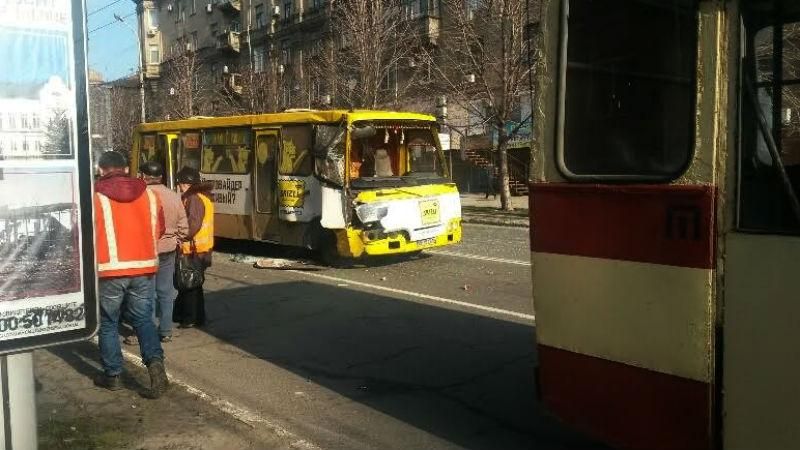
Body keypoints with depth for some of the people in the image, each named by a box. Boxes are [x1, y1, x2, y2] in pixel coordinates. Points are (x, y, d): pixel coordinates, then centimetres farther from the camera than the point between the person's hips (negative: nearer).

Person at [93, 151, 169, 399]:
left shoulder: (96, 197, -7)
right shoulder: (149, 194, 5)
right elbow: (159, 230, 12)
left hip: (110, 269, -3)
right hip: (143, 267, 3)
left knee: (108, 323, 12)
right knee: (143, 319, 14)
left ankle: (112, 375, 19)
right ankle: (155, 361, -6)